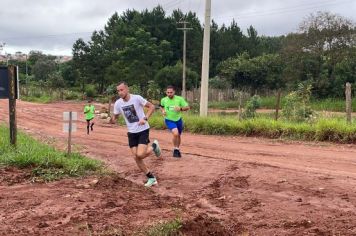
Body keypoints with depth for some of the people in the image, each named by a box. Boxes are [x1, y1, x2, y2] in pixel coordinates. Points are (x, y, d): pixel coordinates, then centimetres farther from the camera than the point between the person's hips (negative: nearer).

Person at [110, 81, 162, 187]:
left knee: (140, 155, -18)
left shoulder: (137, 98, -16)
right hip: (131, 132, 5)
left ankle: (153, 146, 15)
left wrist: (145, 118, -24)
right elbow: (114, 119, 7)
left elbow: (151, 106, -9)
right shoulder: (118, 103, -3)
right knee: (136, 157, 1)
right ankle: (151, 178, 17)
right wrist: (110, 120, -17)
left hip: (143, 130, -5)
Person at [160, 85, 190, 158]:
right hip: (169, 120, -2)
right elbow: (161, 107, 15)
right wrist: (162, 111, -6)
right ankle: (175, 150, -3)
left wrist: (180, 108, -27)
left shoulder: (179, 99, -12)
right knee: (175, 133, -25)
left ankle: (177, 150, 43)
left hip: (178, 120, 2)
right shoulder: (163, 100, -7)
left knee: (178, 136, 18)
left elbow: (187, 107, -9)